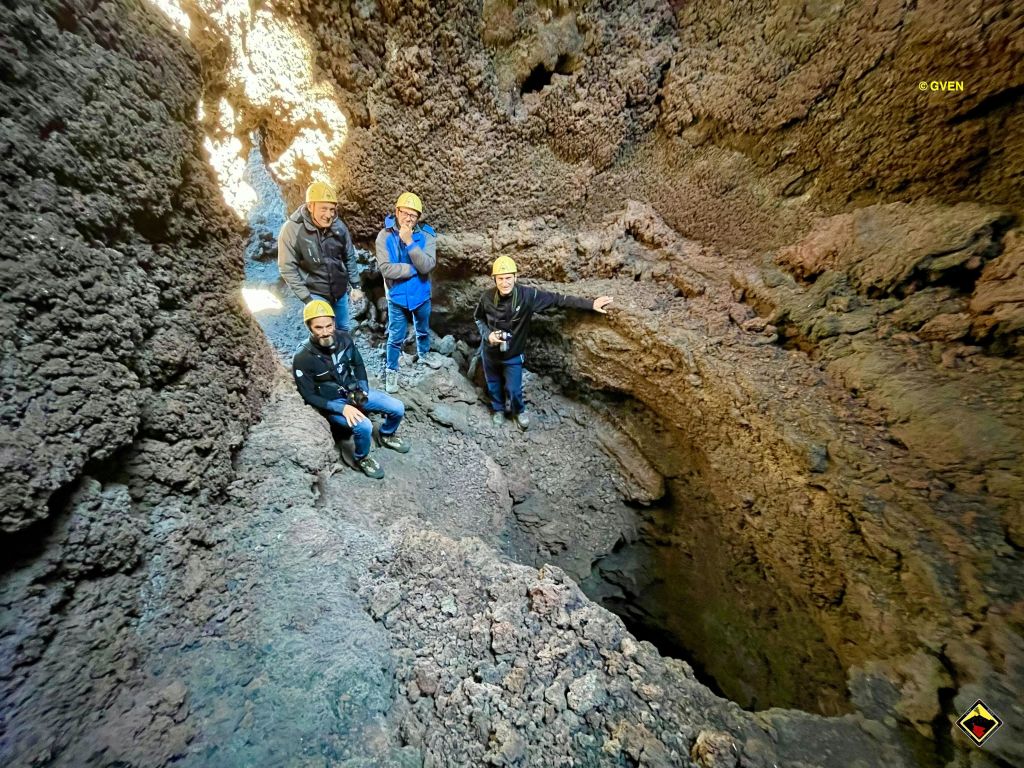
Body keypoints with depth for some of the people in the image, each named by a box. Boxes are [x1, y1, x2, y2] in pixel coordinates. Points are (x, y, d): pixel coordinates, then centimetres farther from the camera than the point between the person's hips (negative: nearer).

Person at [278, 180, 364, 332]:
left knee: (345, 331, 17)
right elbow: (288, 268, -15)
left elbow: (349, 258, 4)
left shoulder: (339, 226, -9)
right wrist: (307, 298, -16)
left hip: (340, 291, 4)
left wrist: (355, 286, 6)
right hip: (316, 294, -4)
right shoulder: (292, 229, -19)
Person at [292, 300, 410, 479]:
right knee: (364, 426, -30)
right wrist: (342, 408, -25)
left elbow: (358, 365, 6)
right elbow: (309, 396, -16)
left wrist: (363, 390, -8)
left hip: (354, 391, 5)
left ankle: (386, 436, 27)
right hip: (332, 403, -5)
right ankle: (362, 458, 2)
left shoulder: (343, 338, -11)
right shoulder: (302, 359, -23)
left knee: (397, 408, -5)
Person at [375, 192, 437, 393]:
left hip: (421, 295, 2)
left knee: (423, 331, 24)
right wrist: (415, 268, -21)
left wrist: (410, 242, -31)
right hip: (397, 296, -2)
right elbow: (386, 269, -24)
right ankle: (391, 372, 29)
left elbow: (427, 266, -25)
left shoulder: (426, 235, -12)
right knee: (396, 337, 10)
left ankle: (424, 358, 50)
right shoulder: (385, 235, -15)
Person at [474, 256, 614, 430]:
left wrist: (591, 304, -21)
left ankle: (519, 411, 44)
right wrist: (487, 335, -19)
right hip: (490, 352, 2)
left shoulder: (528, 295, -24)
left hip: (513, 355, -1)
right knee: (494, 385, 21)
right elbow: (478, 318, 0)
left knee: (514, 389, 11)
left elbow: (558, 299, -20)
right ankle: (498, 410, 52)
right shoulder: (487, 298, -19)